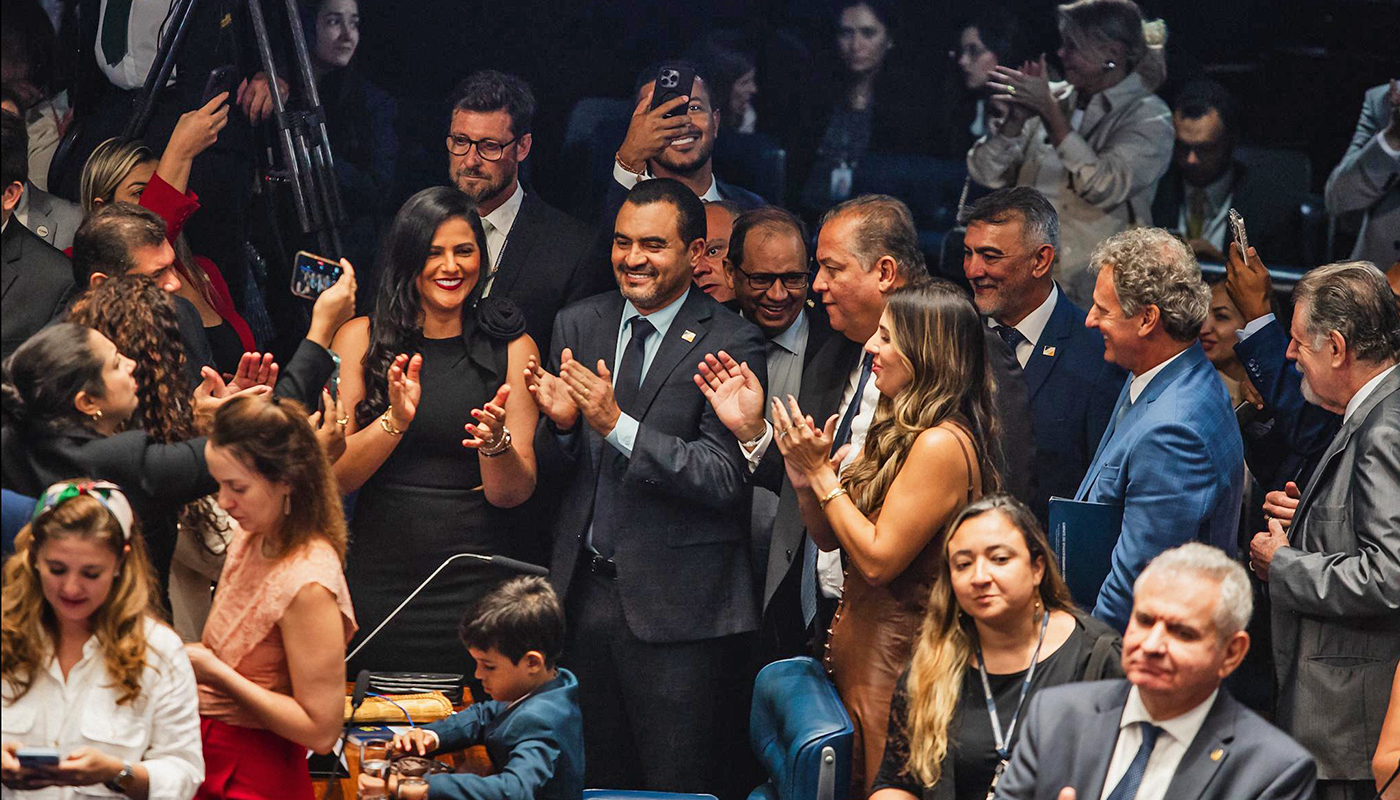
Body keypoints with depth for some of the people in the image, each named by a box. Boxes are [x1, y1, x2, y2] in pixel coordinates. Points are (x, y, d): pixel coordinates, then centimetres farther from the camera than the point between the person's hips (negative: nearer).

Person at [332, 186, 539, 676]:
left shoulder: (511, 347, 4)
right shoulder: (362, 339, 3)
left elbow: (513, 493, 1)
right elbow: (332, 475, -3)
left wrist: (495, 443, -20)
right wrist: (396, 419, -18)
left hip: (475, 582, 0)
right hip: (378, 583, 0)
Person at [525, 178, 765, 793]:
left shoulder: (729, 344, -9)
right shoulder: (578, 326, 8)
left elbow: (725, 478, -17)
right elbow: (550, 466, 11)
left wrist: (617, 424, -25)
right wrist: (561, 422, -12)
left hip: (676, 602, -5)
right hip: (584, 589, 5)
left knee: (677, 786, 1)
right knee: (597, 780, 14)